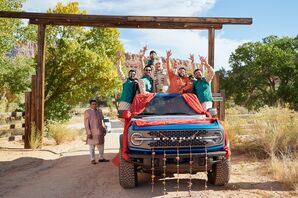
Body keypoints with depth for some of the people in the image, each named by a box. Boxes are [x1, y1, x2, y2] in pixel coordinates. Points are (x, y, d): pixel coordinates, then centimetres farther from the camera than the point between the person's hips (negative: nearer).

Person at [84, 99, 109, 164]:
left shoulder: (99, 111, 12)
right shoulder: (87, 112, -4)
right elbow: (86, 123, -8)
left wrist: (104, 130, 10)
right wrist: (88, 132, -15)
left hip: (100, 131, 6)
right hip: (92, 132, -5)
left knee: (101, 145, 12)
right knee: (92, 146, 0)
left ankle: (101, 158, 23)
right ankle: (92, 159, 8)